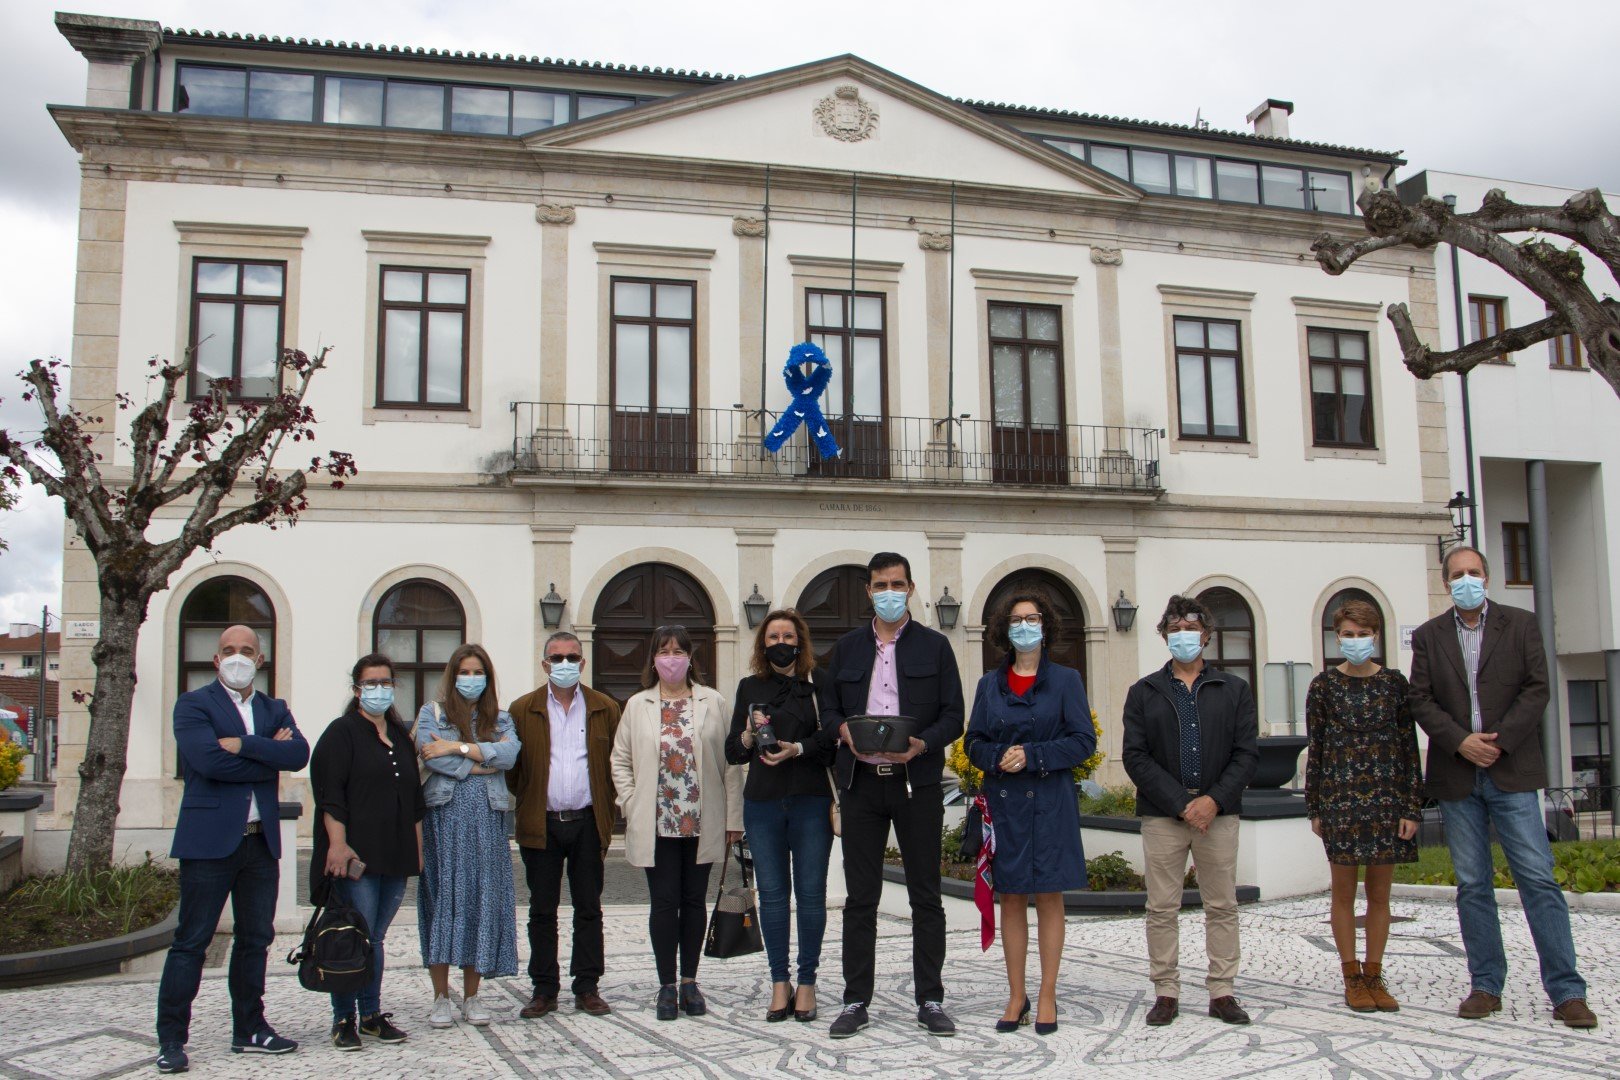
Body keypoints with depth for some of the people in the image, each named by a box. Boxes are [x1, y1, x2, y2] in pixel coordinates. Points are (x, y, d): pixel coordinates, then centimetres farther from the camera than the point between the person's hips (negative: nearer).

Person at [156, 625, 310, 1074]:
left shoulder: (274, 709, 14)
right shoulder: (193, 704, -1)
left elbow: (299, 754, -5)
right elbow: (208, 760, -18)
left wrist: (243, 744, -15)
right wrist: (269, 755, -9)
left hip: (262, 839, 5)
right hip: (210, 838, -5)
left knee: (255, 938, 11)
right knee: (191, 940, -1)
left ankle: (250, 1029, 22)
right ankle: (171, 1039, 7)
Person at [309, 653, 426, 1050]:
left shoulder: (402, 737, 18)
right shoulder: (341, 733, -1)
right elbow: (329, 793, -10)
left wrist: (417, 847, 16)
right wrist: (338, 843, -19)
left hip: (395, 856, 6)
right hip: (356, 854, -6)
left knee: (377, 937, 11)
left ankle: (372, 1014, 18)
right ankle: (344, 1018, 3)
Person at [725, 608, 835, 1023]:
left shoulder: (819, 686, 3)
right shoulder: (750, 687, 12)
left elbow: (833, 745, -1)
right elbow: (732, 753, 12)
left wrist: (798, 749, -16)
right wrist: (749, 735, -8)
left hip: (810, 802, -2)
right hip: (762, 803, 2)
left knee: (811, 892, 0)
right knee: (772, 892, 4)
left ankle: (807, 983, 10)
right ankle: (779, 984, 13)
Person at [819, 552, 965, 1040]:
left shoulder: (935, 646, 6)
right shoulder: (846, 647, 12)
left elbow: (953, 717, 2)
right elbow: (827, 710, 12)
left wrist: (922, 744, -16)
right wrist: (843, 730, -10)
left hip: (916, 781, -1)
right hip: (861, 782, 2)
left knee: (926, 896, 4)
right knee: (860, 898, 6)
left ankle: (930, 1000, 13)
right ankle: (856, 1001, 14)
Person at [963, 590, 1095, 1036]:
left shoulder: (1066, 680, 3)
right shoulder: (989, 684, 10)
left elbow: (1084, 741, -3)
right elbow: (973, 742, 9)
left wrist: (1032, 756, -14)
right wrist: (998, 757, -12)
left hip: (1050, 802, -2)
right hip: (1003, 802, 2)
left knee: (1049, 896, 2)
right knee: (1011, 897, 5)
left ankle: (1047, 997, 10)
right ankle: (1017, 996, 14)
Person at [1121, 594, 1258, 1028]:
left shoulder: (1234, 690, 10)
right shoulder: (1143, 692, 7)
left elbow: (1247, 753, 3)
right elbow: (1135, 756, -2)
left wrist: (1214, 801, -11)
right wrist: (1181, 804, -11)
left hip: (1218, 812, 1)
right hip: (1162, 815, -1)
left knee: (1222, 906, 5)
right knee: (1162, 908, 2)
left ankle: (1222, 992, 15)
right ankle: (1166, 992, 11)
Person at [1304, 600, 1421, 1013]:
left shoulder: (1394, 683, 3)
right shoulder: (1324, 685, 0)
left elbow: (1409, 748, 4)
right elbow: (1315, 748, 3)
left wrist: (1412, 808, -1)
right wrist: (1314, 808, 1)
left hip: (1387, 797, 1)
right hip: (1339, 797, -1)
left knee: (1380, 892, 7)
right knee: (1344, 891, 4)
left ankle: (1374, 975, 18)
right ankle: (1352, 977, 14)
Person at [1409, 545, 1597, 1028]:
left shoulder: (1521, 625, 6)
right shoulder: (1428, 636, 9)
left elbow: (1536, 689, -2)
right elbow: (1421, 701, 3)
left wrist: (1499, 741, -11)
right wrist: (1461, 741, -11)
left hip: (1511, 772, -2)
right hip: (1456, 777, 2)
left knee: (1539, 878, -5)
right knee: (1472, 884, 6)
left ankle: (1566, 991, 0)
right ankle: (1486, 986, 13)